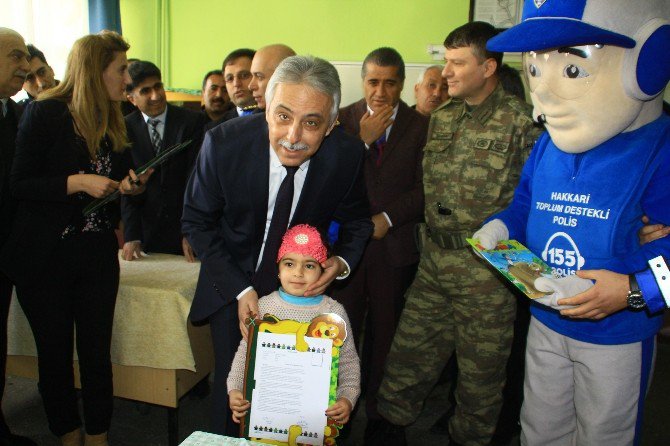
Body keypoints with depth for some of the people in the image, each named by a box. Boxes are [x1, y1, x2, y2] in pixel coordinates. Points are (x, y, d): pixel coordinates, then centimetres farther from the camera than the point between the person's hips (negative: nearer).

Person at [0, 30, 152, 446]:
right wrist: (77, 182, -21)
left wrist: (130, 185, -2)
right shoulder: (44, 113, -8)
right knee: (55, 351, 10)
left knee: (97, 350, 7)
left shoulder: (114, 121, 8)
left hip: (98, 253, 4)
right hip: (46, 256, -4)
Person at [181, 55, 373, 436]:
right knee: (231, 381, 10)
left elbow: (357, 222, -1)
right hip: (233, 284, 0)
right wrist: (239, 290, -17)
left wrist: (342, 261, -22)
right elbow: (197, 222, -10)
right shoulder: (223, 143, -24)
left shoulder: (348, 154, -21)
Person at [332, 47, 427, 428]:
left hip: (394, 244, 0)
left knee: (385, 328, 11)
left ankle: (378, 398, 29)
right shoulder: (343, 119, 4)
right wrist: (364, 140, -14)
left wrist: (387, 217, -11)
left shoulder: (420, 126, 1)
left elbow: (423, 187, -2)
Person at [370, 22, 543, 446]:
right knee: (408, 352, 14)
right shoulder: (441, 117, 8)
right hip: (434, 263, 6)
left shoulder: (522, 122, -12)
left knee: (481, 372, 12)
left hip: (488, 271, -5)